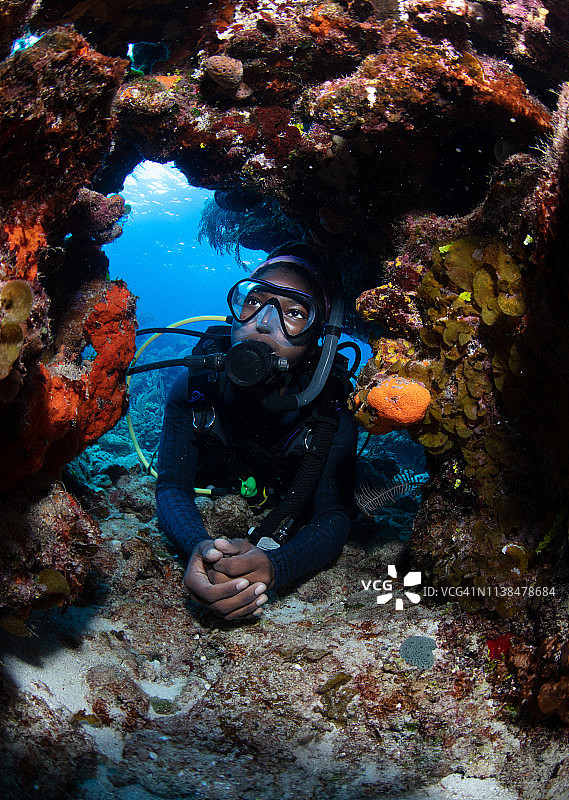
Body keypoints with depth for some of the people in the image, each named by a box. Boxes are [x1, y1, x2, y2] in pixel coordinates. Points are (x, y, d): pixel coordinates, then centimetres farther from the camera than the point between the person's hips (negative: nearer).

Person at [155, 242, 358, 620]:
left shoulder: (333, 408, -31)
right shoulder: (195, 387, -26)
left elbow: (333, 517, -33)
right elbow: (172, 486, -27)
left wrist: (272, 567, -57)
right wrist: (199, 547, -53)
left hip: (287, 527, 1)